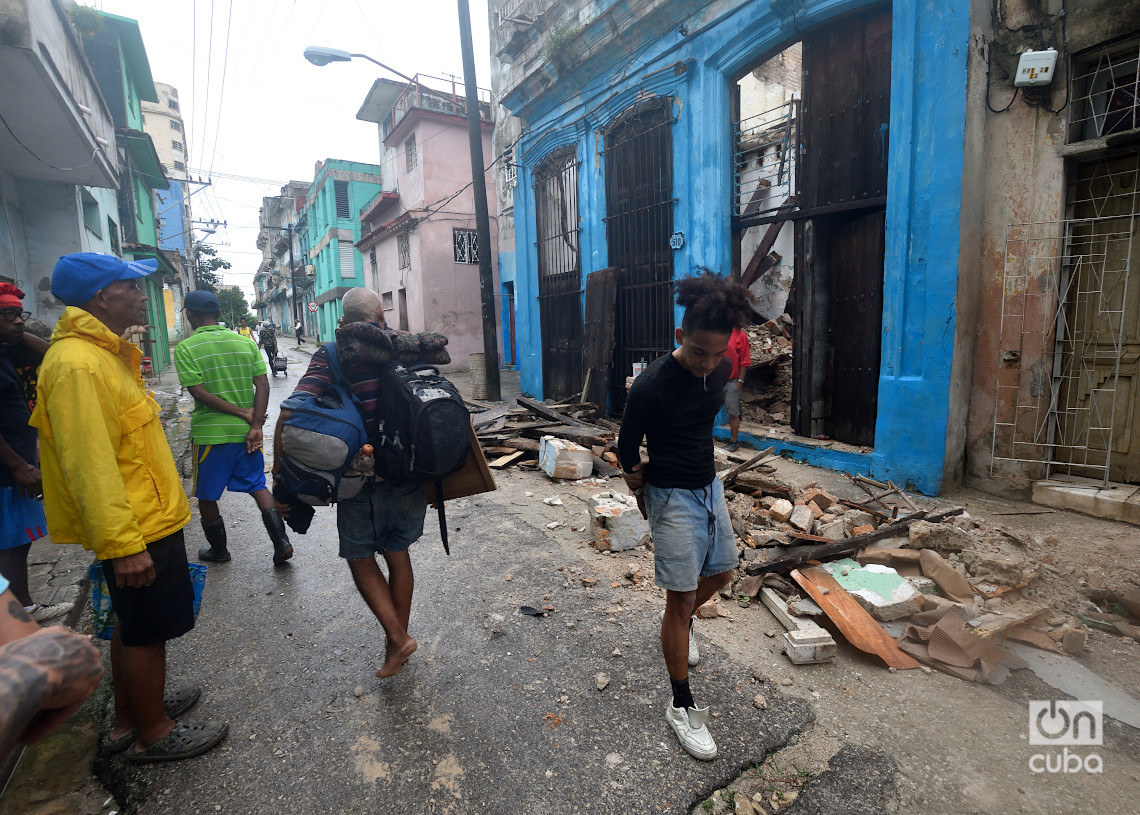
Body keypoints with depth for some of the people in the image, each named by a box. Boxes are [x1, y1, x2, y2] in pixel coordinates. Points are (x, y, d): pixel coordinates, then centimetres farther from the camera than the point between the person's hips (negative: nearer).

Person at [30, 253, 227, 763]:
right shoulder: (76, 364, -21)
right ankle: (153, 734, 26)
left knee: (133, 626, 22)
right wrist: (123, 543, -25)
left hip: (147, 519, 10)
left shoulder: (104, 354, 12)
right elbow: (90, 467, -26)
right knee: (147, 632, 6)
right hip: (137, 530, -10)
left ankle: (127, 718, 40)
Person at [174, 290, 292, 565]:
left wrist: (242, 413, -11)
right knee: (257, 486, 14)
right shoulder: (245, 342, 2)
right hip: (246, 431, 3)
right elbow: (262, 385, -5)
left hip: (210, 433, -3)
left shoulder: (185, 348, -8)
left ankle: (218, 550, 30)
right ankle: (281, 543, 3)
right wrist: (255, 425, -7)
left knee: (206, 497, 15)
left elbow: (199, 392, -15)